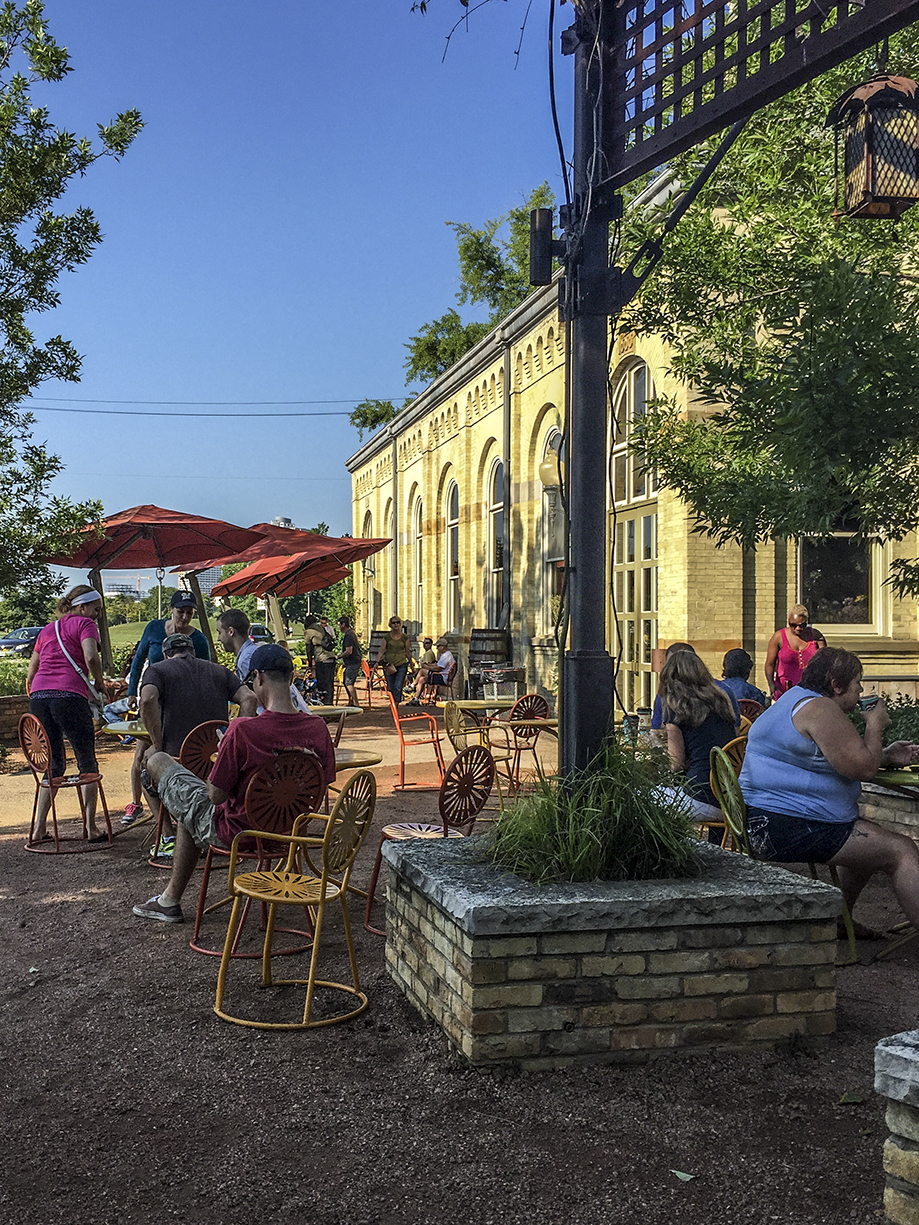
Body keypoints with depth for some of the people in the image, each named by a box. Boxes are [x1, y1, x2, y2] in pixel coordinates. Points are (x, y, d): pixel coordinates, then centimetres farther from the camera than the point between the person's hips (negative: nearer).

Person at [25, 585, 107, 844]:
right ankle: (91, 827, 2)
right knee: (87, 763, 4)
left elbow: (30, 675, 25)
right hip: (69, 695, -6)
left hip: (38, 696, 6)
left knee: (53, 764, 16)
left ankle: (39, 828, 12)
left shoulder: (47, 629, 26)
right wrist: (99, 683, 3)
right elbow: (91, 657, -12)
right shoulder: (85, 624, 6)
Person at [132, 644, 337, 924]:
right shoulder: (318, 729, -14)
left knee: (157, 760, 12)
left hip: (235, 832, -6)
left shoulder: (242, 730, -29)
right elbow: (323, 785, 0)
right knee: (190, 818, 34)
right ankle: (171, 900, 47)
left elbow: (216, 796, -20)